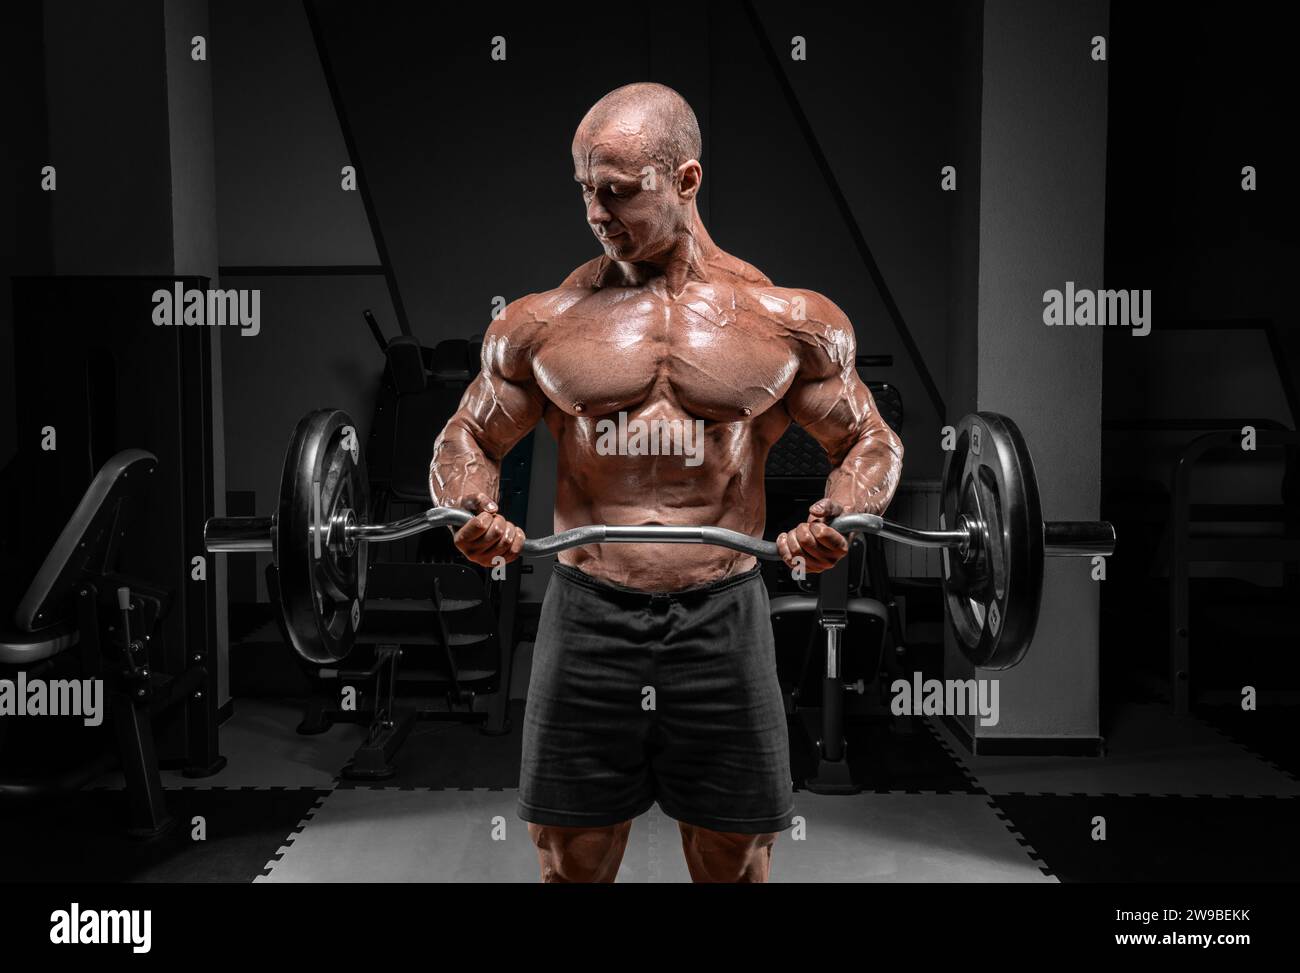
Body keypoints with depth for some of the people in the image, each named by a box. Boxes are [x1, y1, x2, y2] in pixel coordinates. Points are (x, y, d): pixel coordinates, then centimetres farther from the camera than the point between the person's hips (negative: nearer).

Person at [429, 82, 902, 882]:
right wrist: (471, 507, -9)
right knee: (570, 861, 11)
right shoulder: (544, 322, 5)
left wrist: (840, 513, -11)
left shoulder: (789, 322, 3)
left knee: (737, 862, 13)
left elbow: (871, 442, 11)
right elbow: (469, 440, 13)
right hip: (587, 611, 1)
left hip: (723, 614, 0)